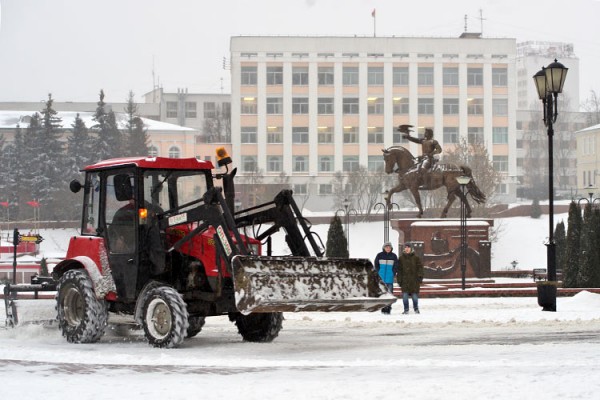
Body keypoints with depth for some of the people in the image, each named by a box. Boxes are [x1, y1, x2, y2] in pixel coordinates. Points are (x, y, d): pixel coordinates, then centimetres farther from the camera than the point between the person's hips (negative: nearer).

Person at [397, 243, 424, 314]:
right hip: (405, 280, 1)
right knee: (405, 295, -3)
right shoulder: (401, 258, 9)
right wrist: (399, 280, 2)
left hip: (414, 280, -1)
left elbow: (420, 267, 3)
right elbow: (399, 270, 9)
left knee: (415, 295, 0)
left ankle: (416, 309, 17)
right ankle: (406, 310, 6)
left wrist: (420, 277, -8)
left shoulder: (416, 258, 4)